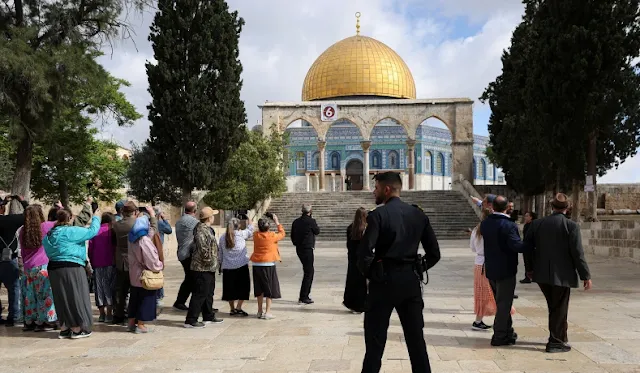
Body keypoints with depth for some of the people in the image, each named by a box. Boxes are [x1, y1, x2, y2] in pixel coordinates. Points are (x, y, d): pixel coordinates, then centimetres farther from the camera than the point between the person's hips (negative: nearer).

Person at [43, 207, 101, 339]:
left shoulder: (50, 234, 12)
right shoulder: (71, 231, -13)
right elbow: (92, 231, -12)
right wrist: (96, 217, 3)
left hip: (53, 268, 8)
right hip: (71, 268, -8)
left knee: (62, 298, 15)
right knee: (75, 297, 2)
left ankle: (64, 328, 20)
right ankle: (77, 329, 7)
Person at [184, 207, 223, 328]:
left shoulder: (207, 229, 14)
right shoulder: (201, 230, -19)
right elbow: (203, 248, -27)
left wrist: (214, 262, 22)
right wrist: (208, 260, -18)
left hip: (209, 268, 11)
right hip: (202, 268, -11)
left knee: (208, 293, 18)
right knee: (200, 294, -7)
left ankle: (208, 317, 29)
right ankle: (190, 320, -2)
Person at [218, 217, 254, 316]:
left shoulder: (222, 237, 3)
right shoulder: (241, 234, -8)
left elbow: (220, 254, 9)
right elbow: (250, 230, 12)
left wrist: (222, 263, 22)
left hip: (227, 267, 4)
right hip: (241, 266, -4)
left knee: (230, 288, 13)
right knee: (243, 287, 6)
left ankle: (232, 309, 19)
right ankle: (238, 308, 0)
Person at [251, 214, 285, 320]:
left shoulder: (256, 235, -1)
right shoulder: (272, 236, -11)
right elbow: (282, 234, 7)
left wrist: (261, 222, 19)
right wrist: (277, 222, 14)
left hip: (256, 265, 5)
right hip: (268, 264, -5)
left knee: (259, 289, 14)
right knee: (269, 289, 5)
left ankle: (260, 311, 21)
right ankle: (267, 312, 4)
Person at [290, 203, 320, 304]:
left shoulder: (296, 222, 5)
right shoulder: (311, 221, -14)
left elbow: (292, 236, 10)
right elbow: (317, 232, 2)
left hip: (299, 249, 7)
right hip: (308, 249, -7)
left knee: (309, 271, 19)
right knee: (308, 273, 0)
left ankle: (305, 295, 24)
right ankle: (303, 298, 0)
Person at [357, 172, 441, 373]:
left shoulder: (378, 215, -11)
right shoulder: (418, 215, 6)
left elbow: (364, 252, -19)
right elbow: (434, 253, 6)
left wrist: (369, 273, -2)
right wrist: (416, 269, 14)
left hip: (384, 281, -5)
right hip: (410, 281, 5)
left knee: (376, 338, 7)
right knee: (416, 337, 13)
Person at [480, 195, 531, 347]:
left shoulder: (485, 223, 2)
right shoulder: (508, 225, -19)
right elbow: (517, 246, -26)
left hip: (490, 270, 7)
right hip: (505, 270, -7)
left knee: (501, 302, 20)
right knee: (504, 304, 2)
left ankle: (508, 332, 32)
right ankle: (499, 336, 6)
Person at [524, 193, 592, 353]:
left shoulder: (537, 224, 1)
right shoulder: (571, 226, -12)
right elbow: (577, 253, -13)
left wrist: (530, 268, 19)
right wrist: (586, 276, -6)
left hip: (542, 274, 5)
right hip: (562, 274, -5)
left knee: (554, 307, 20)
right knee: (559, 308, 7)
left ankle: (560, 336, 32)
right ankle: (556, 342, 13)